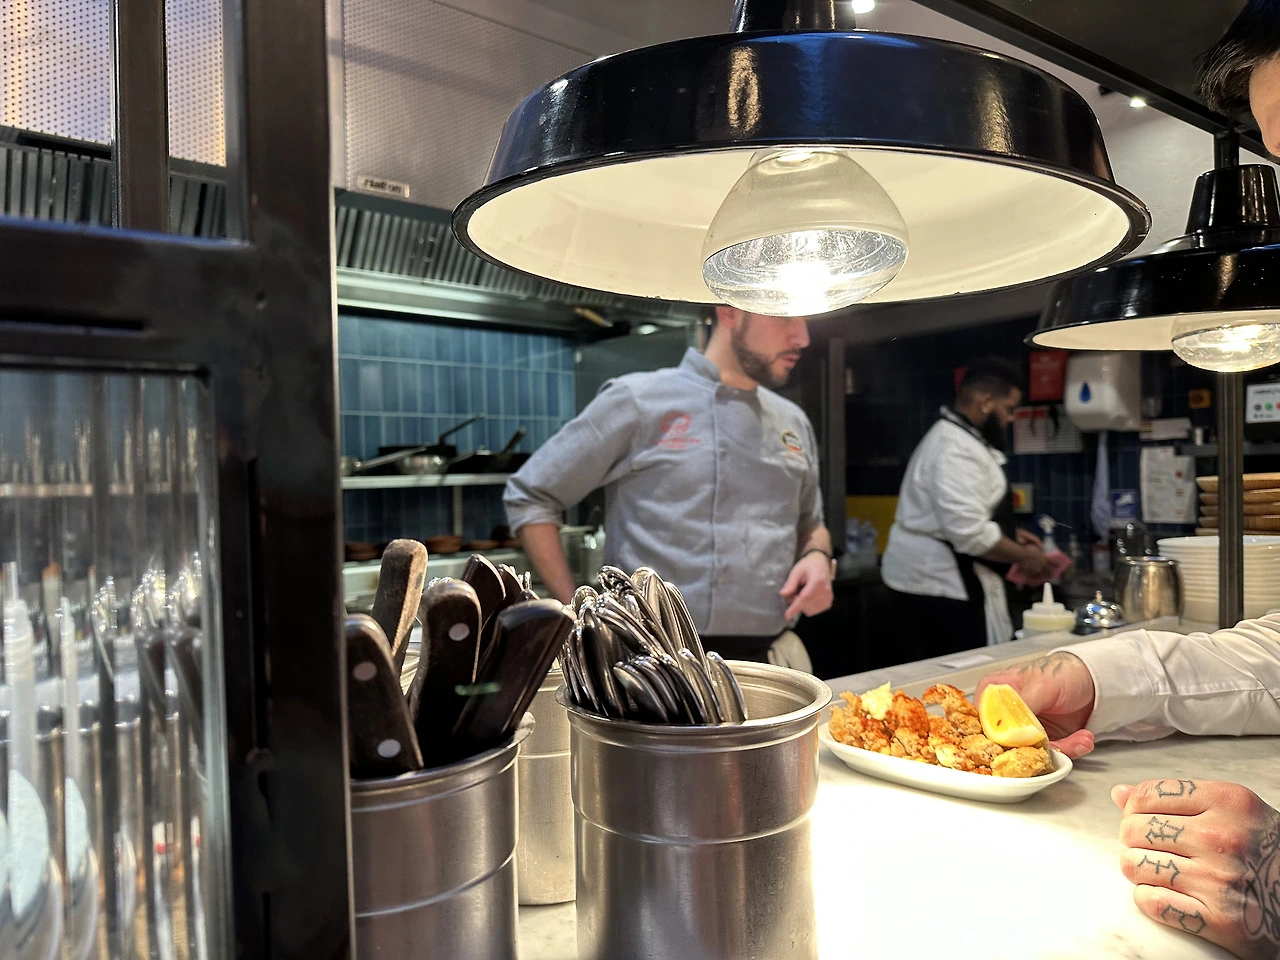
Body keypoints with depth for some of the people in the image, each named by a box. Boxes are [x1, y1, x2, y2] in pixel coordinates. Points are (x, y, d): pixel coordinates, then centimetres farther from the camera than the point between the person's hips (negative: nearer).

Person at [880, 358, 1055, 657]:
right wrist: (1023, 556, -12)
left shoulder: (953, 437, 16)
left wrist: (1011, 533, 17)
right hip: (940, 590, -11)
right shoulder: (956, 450, -19)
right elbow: (970, 533, -26)